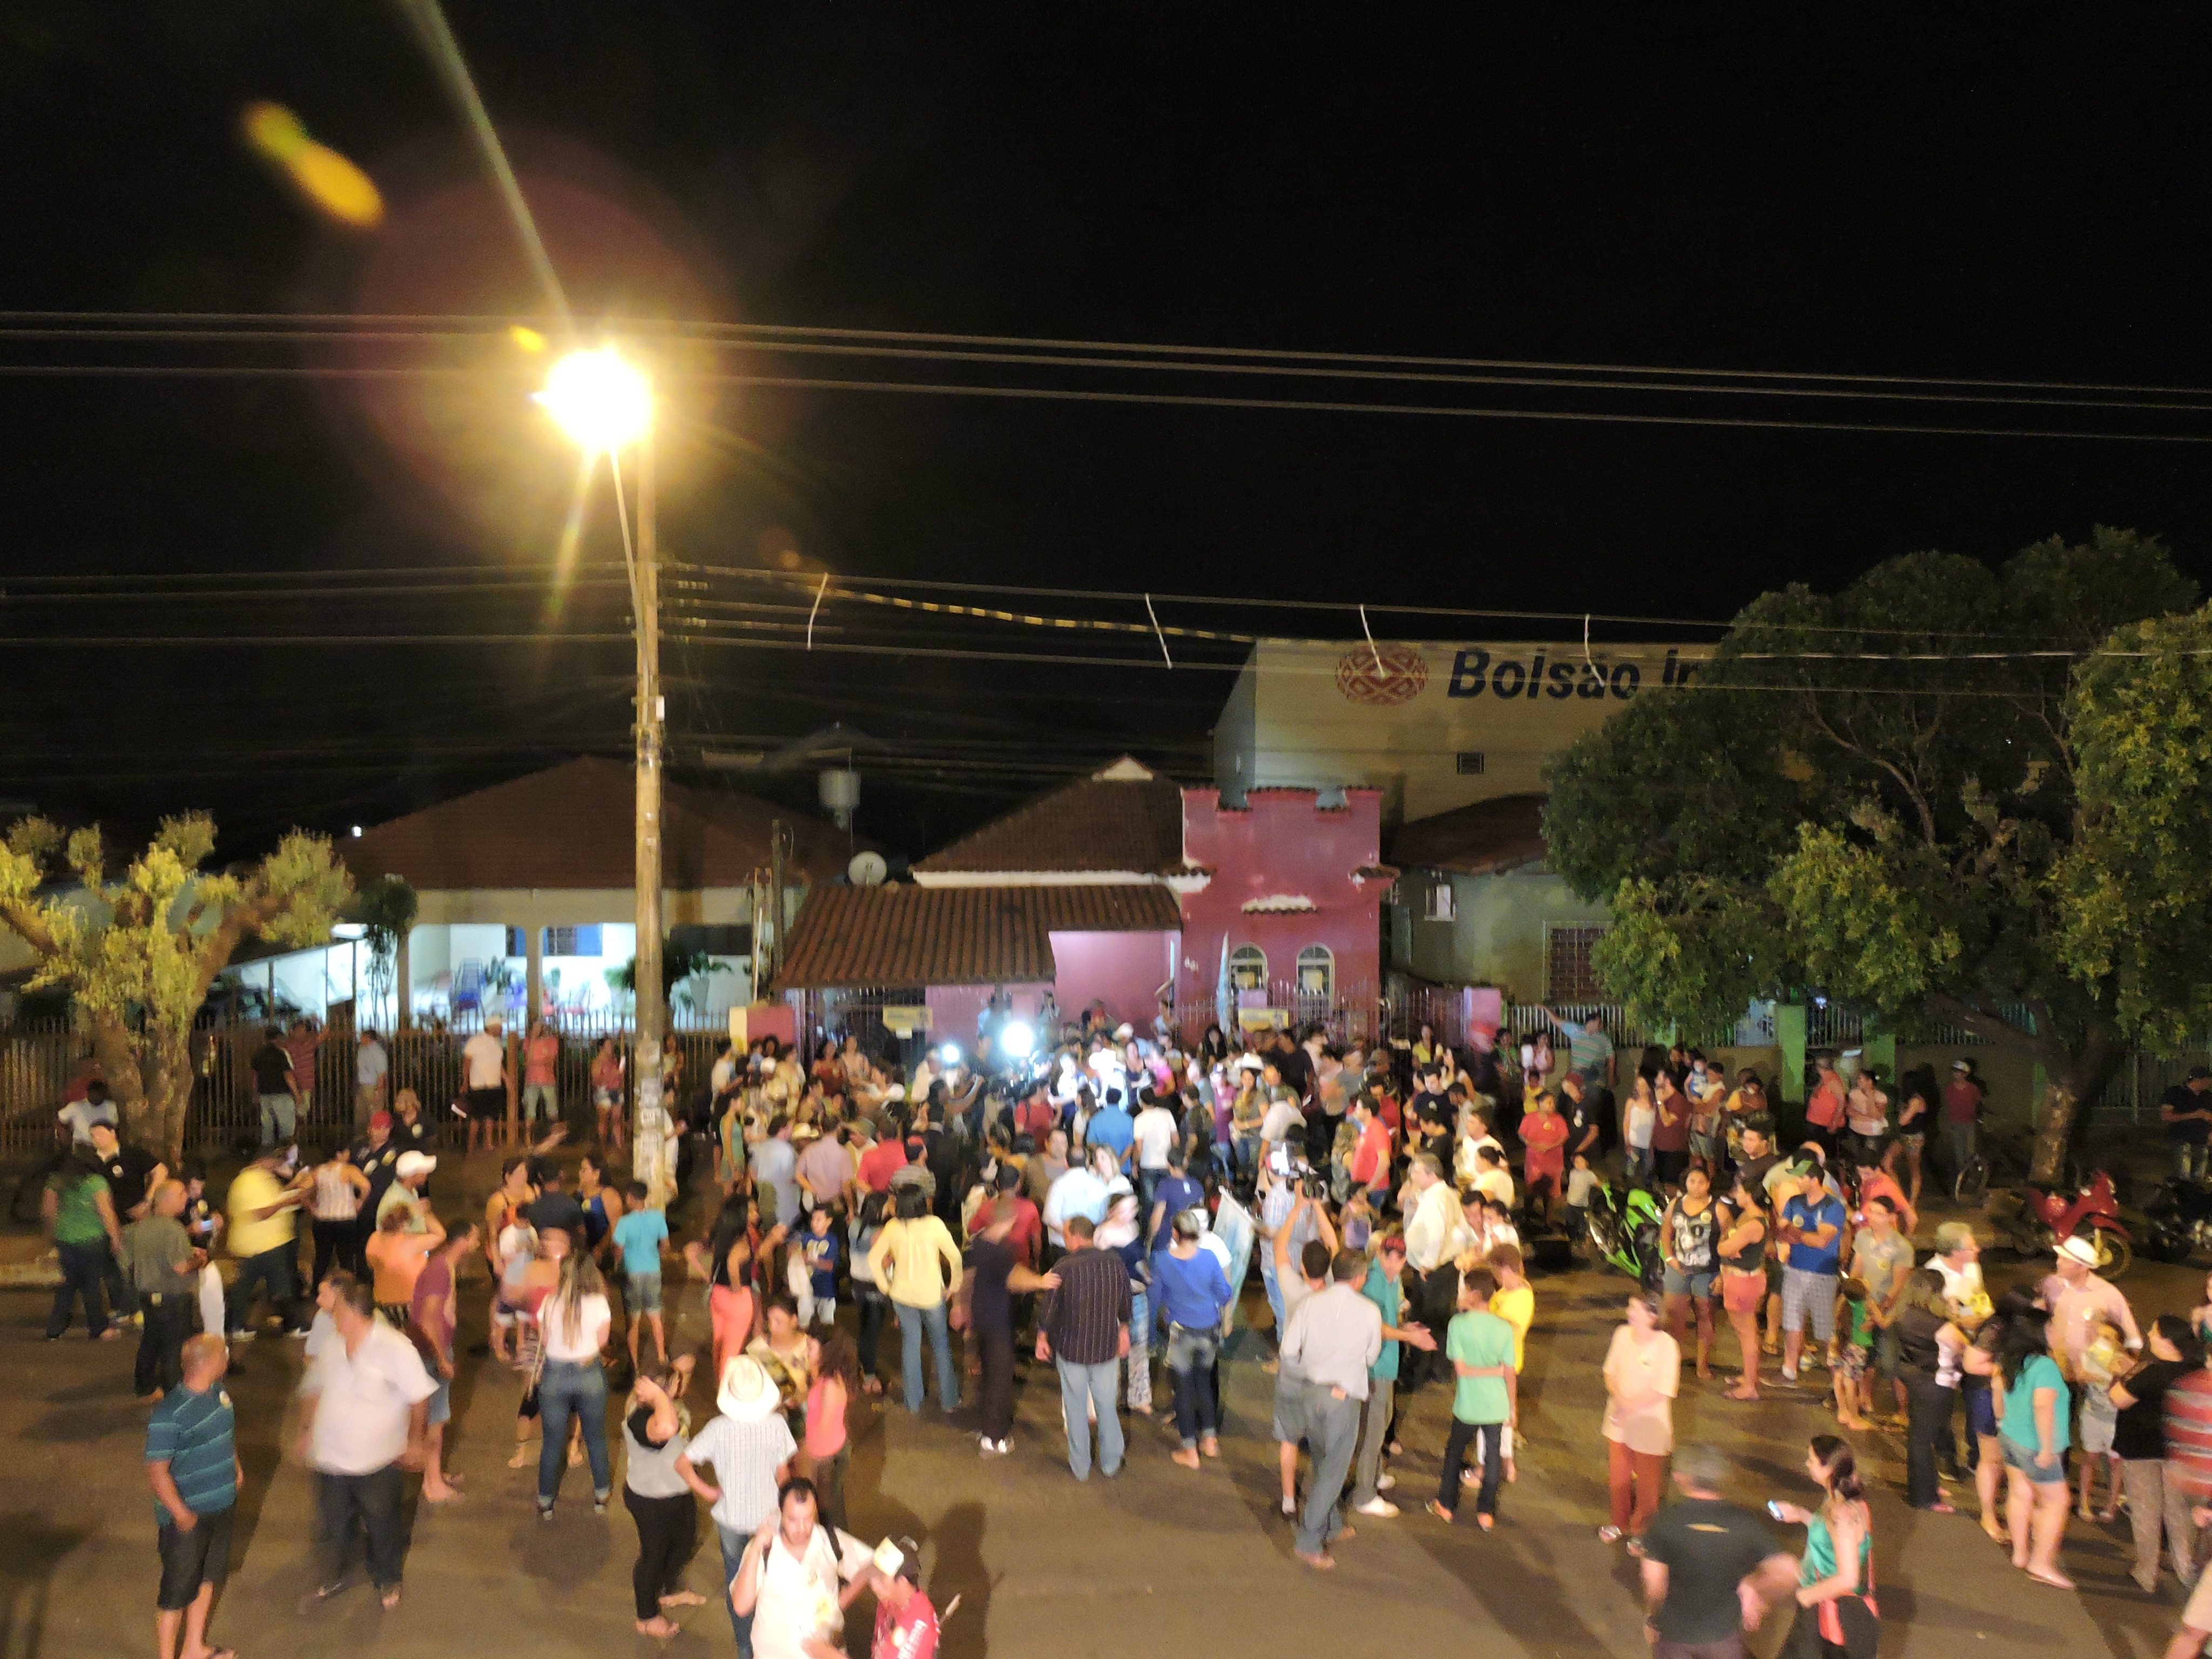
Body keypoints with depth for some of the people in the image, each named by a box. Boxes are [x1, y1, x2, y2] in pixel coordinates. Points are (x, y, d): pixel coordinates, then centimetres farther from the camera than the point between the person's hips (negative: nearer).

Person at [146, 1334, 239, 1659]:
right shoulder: (168, 1415, -27)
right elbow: (157, 1471, -24)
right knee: (177, 1592, 8)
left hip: (221, 1507, 8)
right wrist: (181, 1514, -24)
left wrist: (235, 1466, 17)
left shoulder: (218, 1391, -3)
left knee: (207, 1579, 24)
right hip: (187, 1517, -8)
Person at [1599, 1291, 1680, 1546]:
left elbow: (1661, 1392, -19)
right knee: (1617, 1476, 19)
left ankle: (1641, 1530, 33)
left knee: (1647, 1483, 12)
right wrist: (1619, 1399, -15)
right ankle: (1619, 1523, 41)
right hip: (1619, 1421, 5)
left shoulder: (1666, 1346, -21)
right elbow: (1610, 1373, 2)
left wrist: (1630, 1406, -17)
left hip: (1648, 1426, -5)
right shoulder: (1623, 1335, -5)